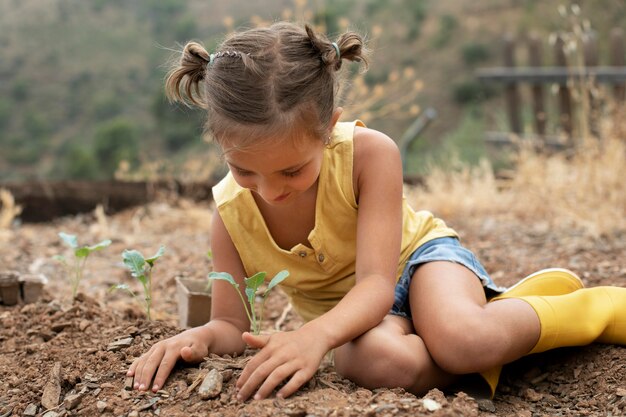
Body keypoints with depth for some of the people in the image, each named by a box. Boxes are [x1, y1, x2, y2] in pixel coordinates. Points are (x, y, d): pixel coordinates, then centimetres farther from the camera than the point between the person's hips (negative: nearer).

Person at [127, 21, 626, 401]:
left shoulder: (369, 153, -27)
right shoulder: (230, 214, -17)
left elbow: (376, 283, -30)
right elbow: (232, 324, -9)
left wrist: (317, 335, -51)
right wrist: (199, 337, -35)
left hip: (415, 254, -2)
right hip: (346, 307, 2)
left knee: (461, 340, -39)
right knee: (378, 358, -38)